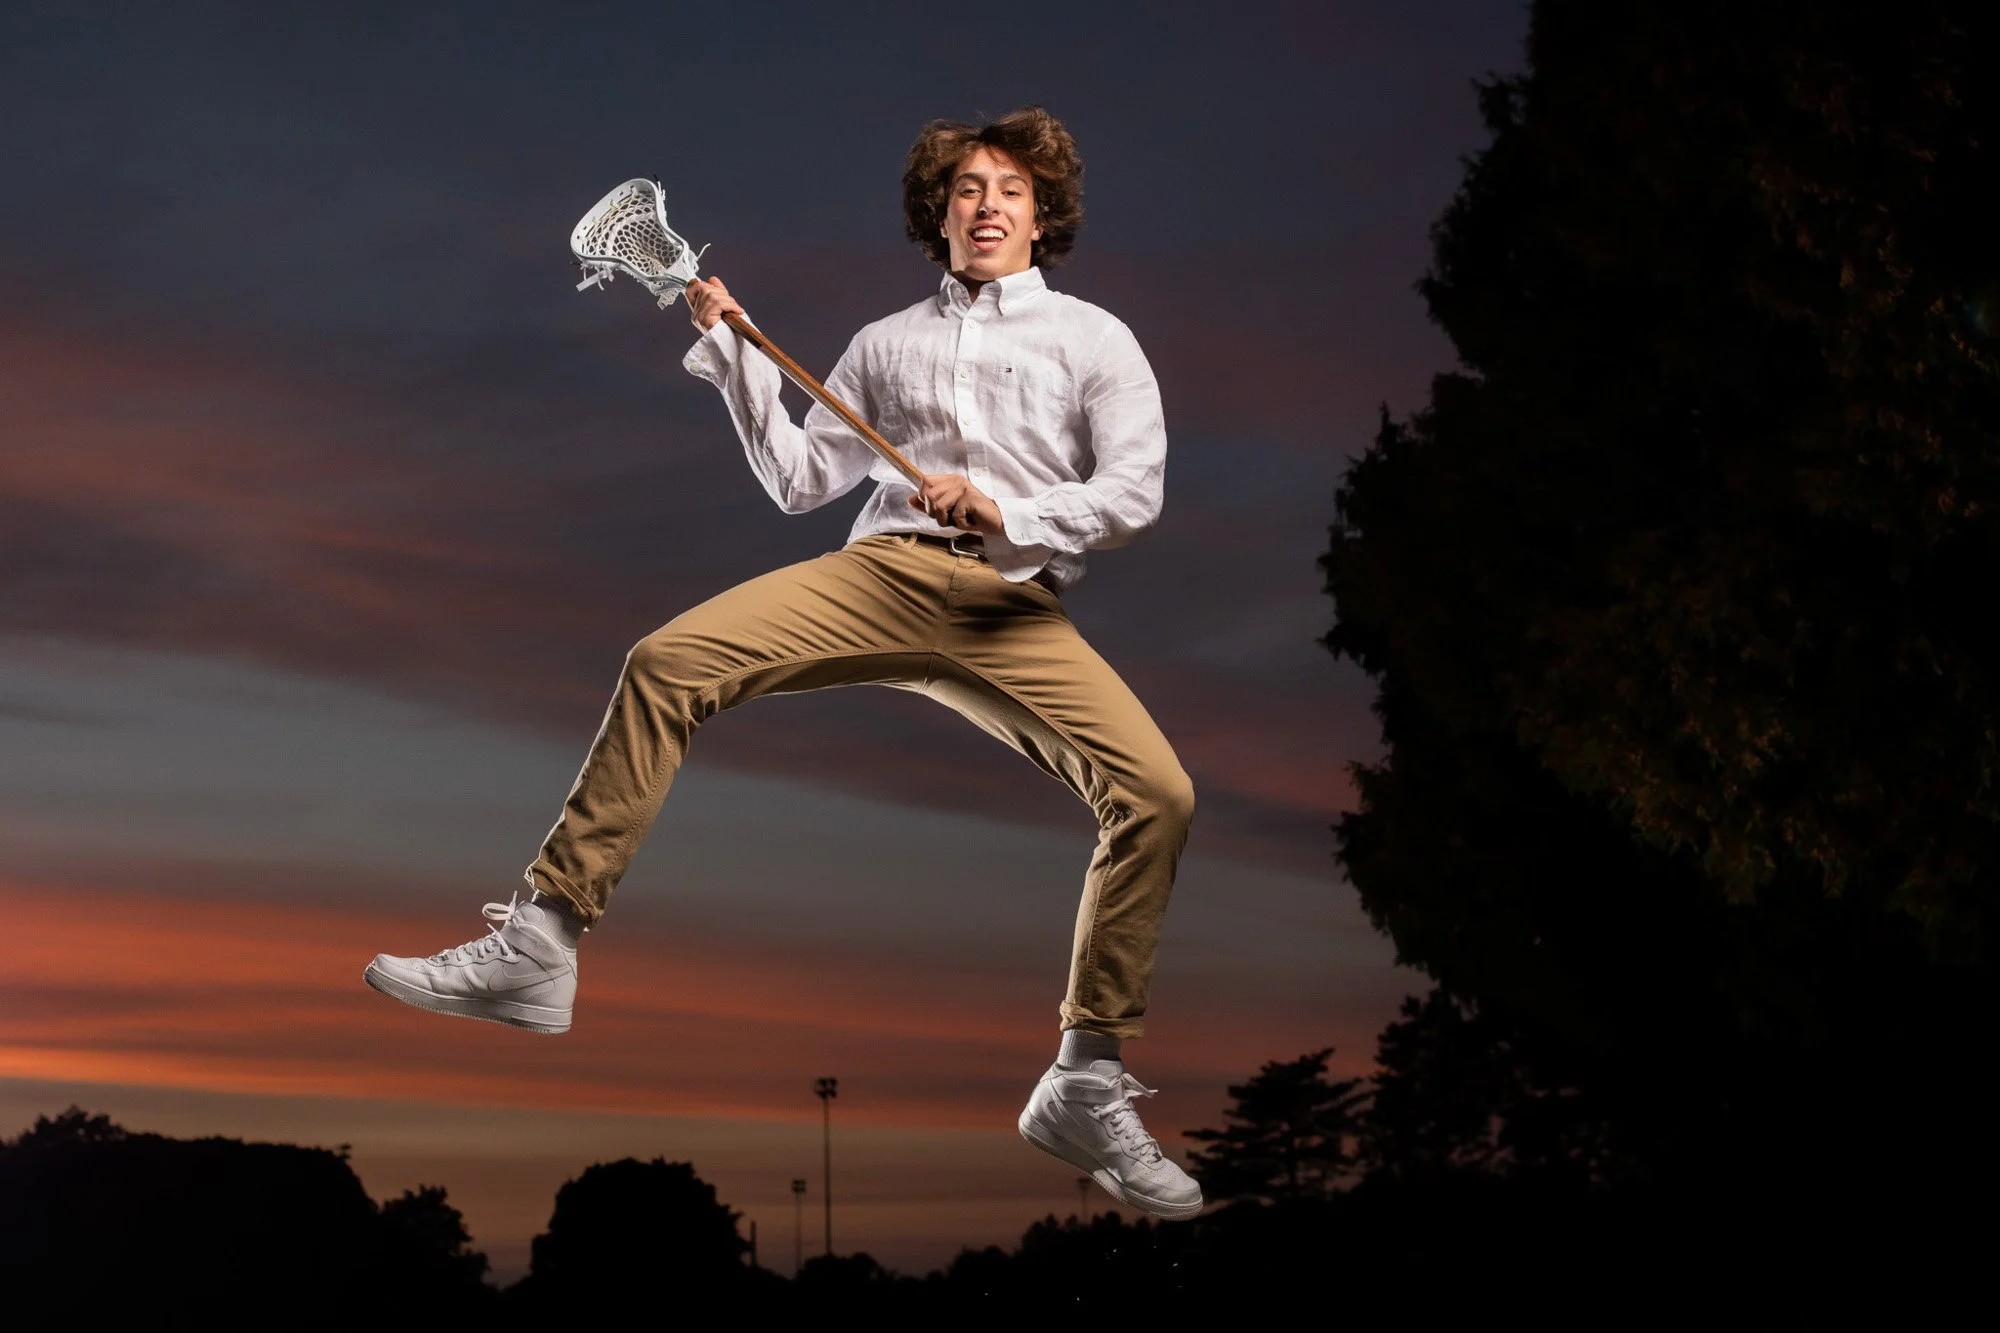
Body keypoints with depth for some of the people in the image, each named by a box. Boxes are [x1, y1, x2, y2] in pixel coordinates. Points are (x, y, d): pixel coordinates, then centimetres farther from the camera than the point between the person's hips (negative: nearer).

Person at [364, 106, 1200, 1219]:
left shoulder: (1094, 338, 17)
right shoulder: (886, 344, 26)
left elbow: (1133, 492, 4)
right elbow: (798, 480, 22)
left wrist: (1006, 514, -12)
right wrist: (735, 349, 13)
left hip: (1016, 608, -2)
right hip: (880, 575, 2)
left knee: (1158, 793, -26)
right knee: (665, 660, -23)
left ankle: (1089, 1086, -13)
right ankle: (541, 946, -22)